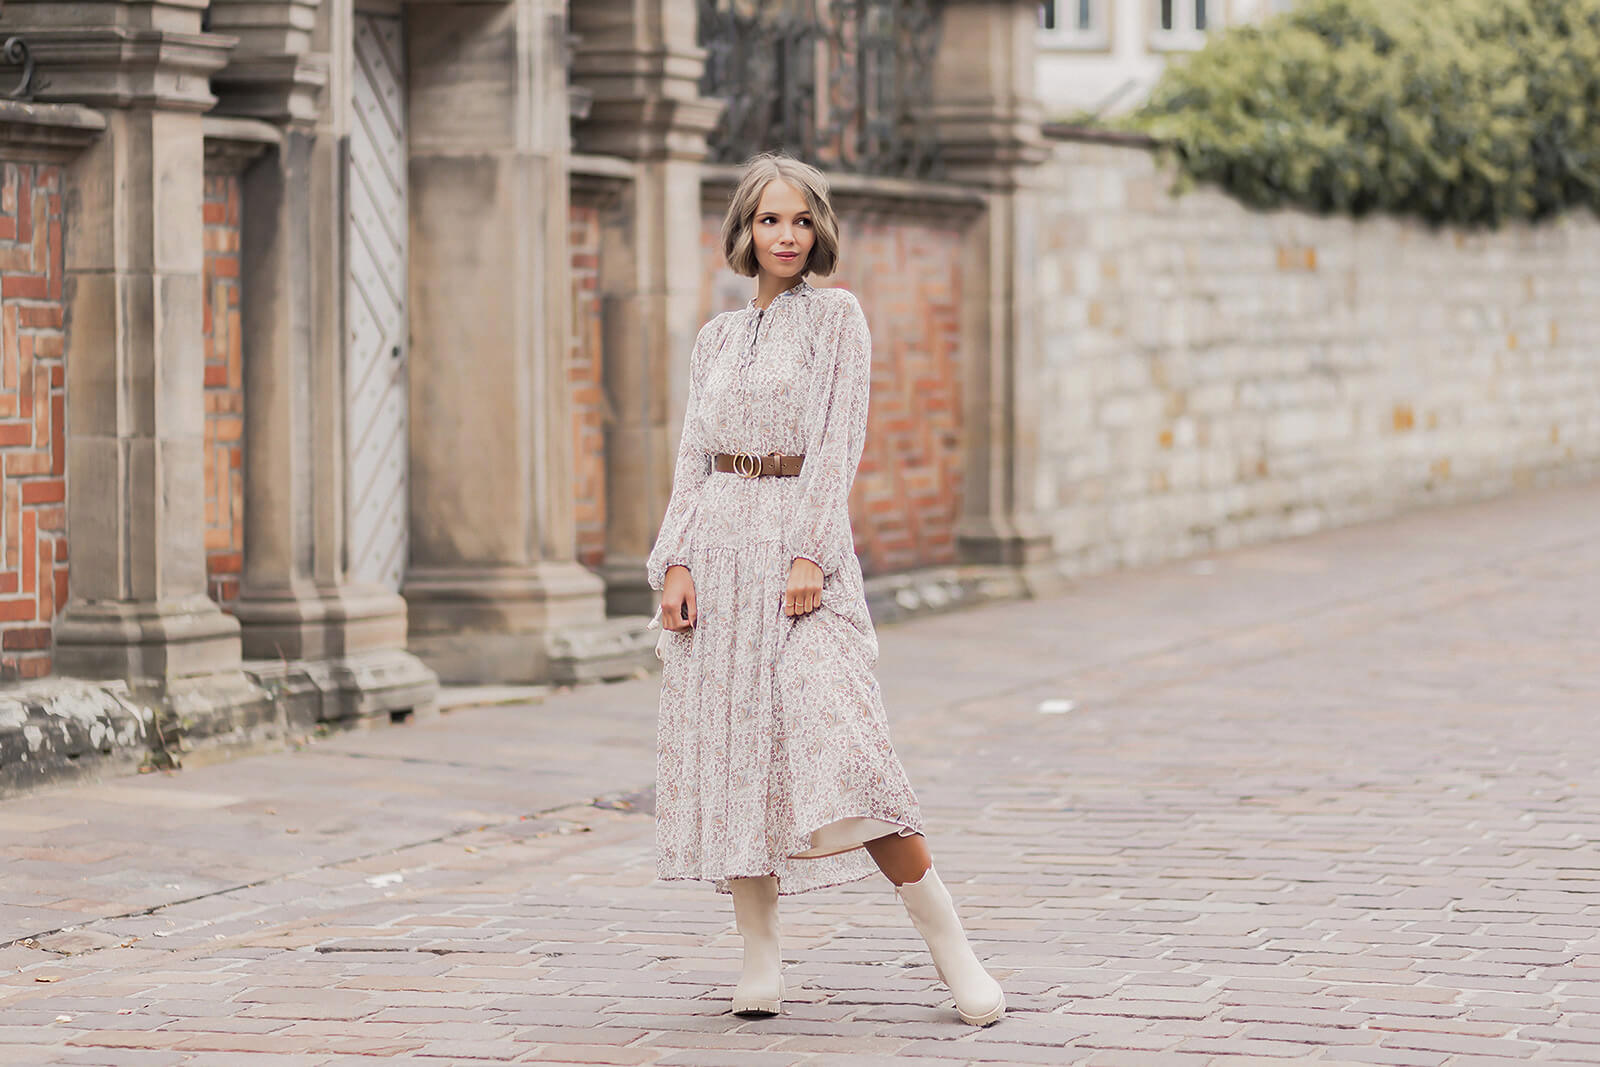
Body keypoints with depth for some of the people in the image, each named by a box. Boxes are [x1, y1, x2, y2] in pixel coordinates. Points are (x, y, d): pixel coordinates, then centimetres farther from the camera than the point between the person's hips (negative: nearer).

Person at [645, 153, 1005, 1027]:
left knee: (834, 744, -17)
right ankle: (760, 961, 4)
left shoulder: (835, 316, 3)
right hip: (719, 542, 5)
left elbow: (839, 441, -6)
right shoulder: (716, 339, 15)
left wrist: (810, 555, -16)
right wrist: (675, 564, -1)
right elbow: (693, 460, 12)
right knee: (732, 748, 0)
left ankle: (950, 947, -10)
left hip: (800, 538, -5)